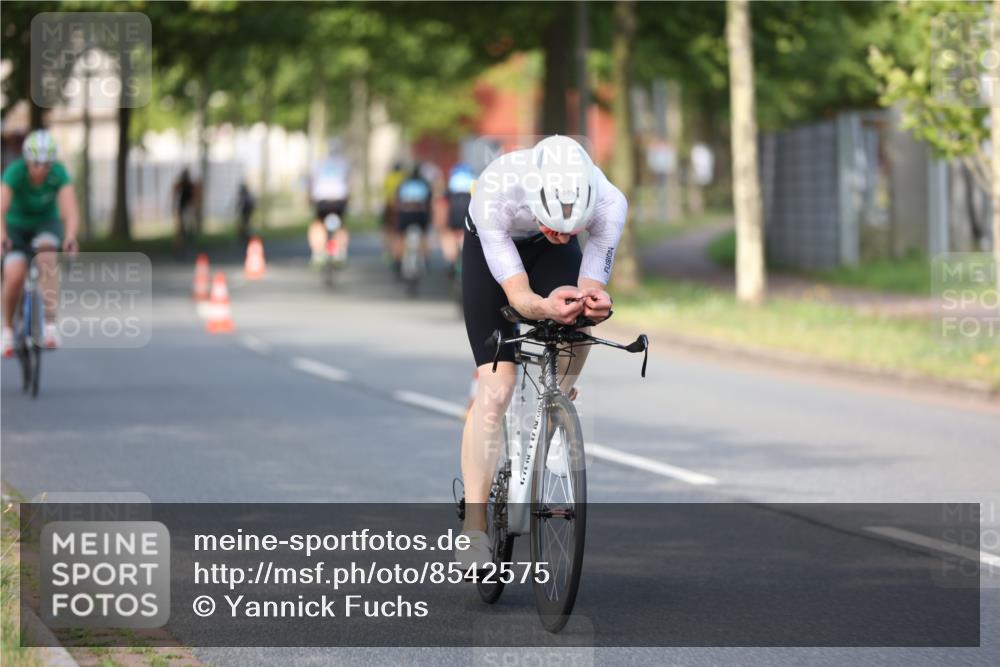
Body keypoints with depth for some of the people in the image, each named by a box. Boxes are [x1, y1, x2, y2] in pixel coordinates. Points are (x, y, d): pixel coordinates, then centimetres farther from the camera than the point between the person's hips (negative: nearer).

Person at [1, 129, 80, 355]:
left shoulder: (59, 173, -24)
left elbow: (71, 211, -34)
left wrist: (70, 238, -54)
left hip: (47, 223, 1)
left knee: (46, 254, -33)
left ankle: (50, 323, -31)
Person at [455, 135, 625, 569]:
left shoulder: (609, 204, -36)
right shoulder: (494, 194, -42)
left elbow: (591, 290, -31)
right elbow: (517, 294, -40)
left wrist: (595, 304, -56)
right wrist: (545, 307, -63)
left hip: (548, 254, 3)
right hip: (490, 247, -3)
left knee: (576, 330, -22)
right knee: (495, 388, -16)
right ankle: (473, 530, -14)